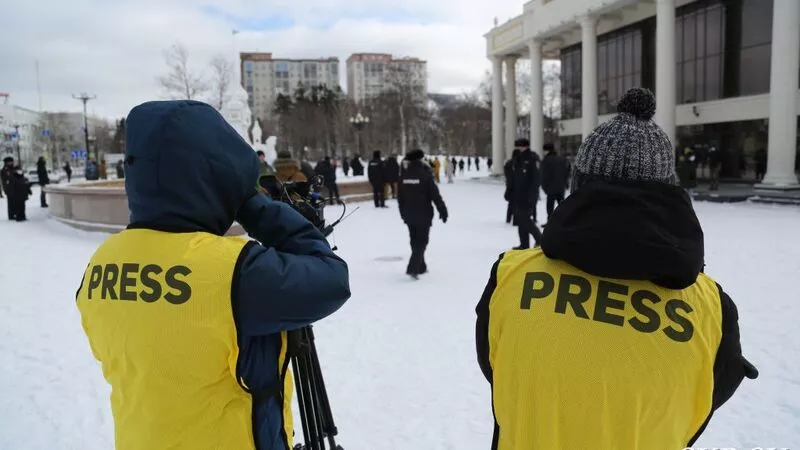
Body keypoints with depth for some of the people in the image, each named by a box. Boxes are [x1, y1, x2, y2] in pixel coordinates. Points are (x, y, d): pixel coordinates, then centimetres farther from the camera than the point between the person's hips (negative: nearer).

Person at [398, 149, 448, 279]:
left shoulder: (403, 176, 2)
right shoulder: (425, 176, -14)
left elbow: (400, 197, 10)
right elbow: (435, 195, -13)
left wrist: (404, 214, 20)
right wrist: (443, 211, -3)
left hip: (409, 215, 5)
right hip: (423, 215, -5)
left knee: (415, 241, 16)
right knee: (421, 242, -1)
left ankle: (420, 267, 26)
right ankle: (413, 268, -13)